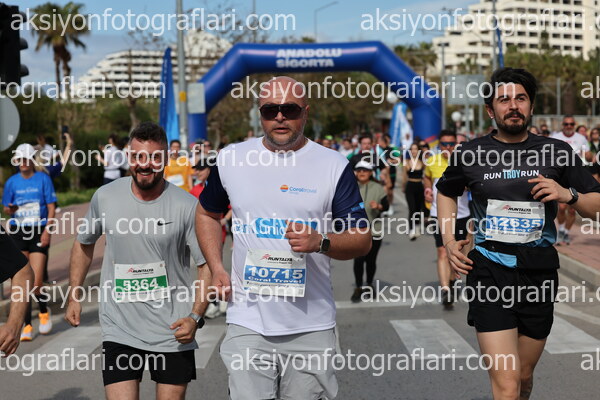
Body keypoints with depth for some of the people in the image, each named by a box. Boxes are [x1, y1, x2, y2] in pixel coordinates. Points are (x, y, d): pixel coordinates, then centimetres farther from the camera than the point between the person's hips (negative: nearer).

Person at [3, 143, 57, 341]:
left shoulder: (43, 178, 0)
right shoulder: (12, 182, 7)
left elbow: (51, 207, 1)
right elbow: (6, 208, 11)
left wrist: (47, 230, -9)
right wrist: (10, 209, -13)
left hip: (38, 233, -2)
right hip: (18, 233, 2)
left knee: (35, 283, -8)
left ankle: (44, 311, 23)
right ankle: (27, 325, 7)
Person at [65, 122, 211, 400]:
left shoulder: (186, 206, -9)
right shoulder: (105, 197, -1)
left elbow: (207, 265, -6)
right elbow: (84, 244, 16)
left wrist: (195, 317, -17)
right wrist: (74, 297, 13)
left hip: (173, 331, -1)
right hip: (119, 329, 1)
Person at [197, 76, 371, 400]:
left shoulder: (334, 166, -2)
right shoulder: (230, 159, 4)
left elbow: (362, 240, -1)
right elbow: (207, 213, 21)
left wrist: (321, 242, -22)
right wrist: (216, 268, 6)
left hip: (311, 327, 0)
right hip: (248, 323, 1)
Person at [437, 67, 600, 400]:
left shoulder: (557, 152, 2)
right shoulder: (470, 154, 1)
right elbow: (446, 192, 20)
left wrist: (568, 194, -14)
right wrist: (449, 240, 7)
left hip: (539, 275, 2)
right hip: (490, 273, -2)